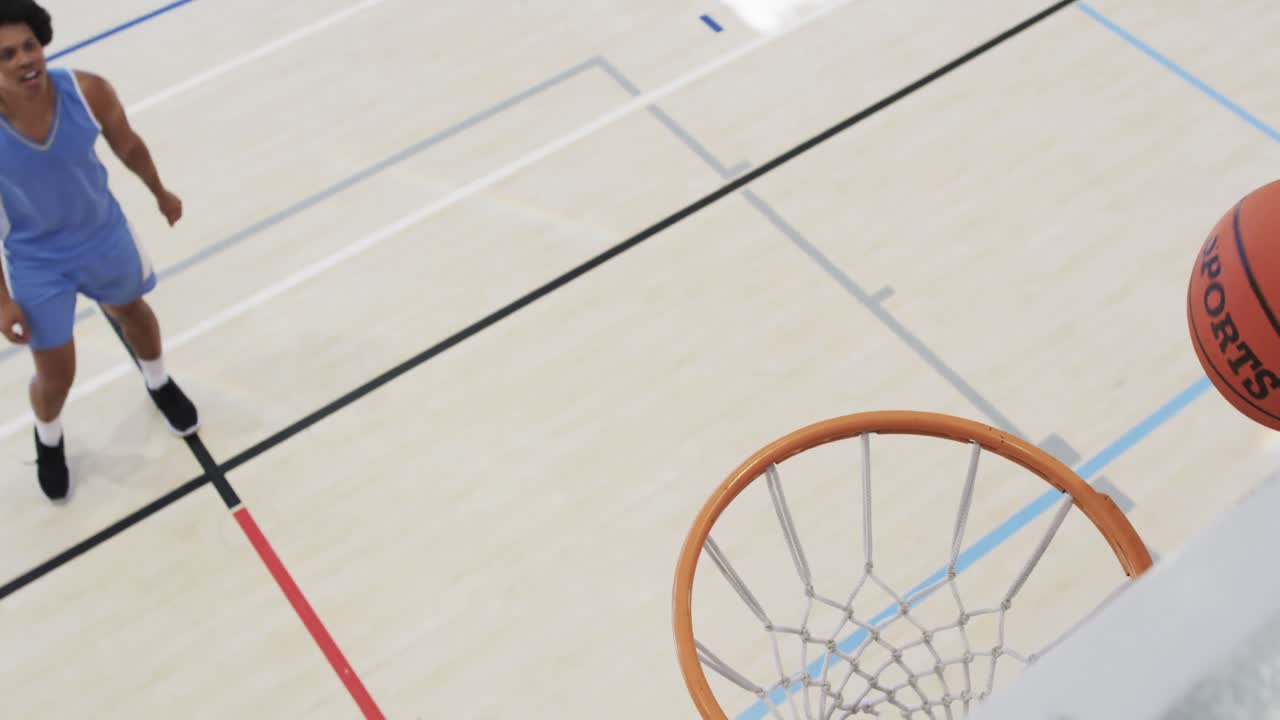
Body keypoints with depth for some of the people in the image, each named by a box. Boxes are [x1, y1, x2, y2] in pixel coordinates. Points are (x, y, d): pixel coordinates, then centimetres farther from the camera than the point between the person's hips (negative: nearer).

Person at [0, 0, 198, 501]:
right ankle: (48, 440, 45)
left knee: (131, 312, 30)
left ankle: (159, 385, 64)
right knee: (55, 376, 8)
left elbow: (127, 145, -3)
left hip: (104, 235, 2)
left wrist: (160, 193, 14)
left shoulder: (89, 92, -26)